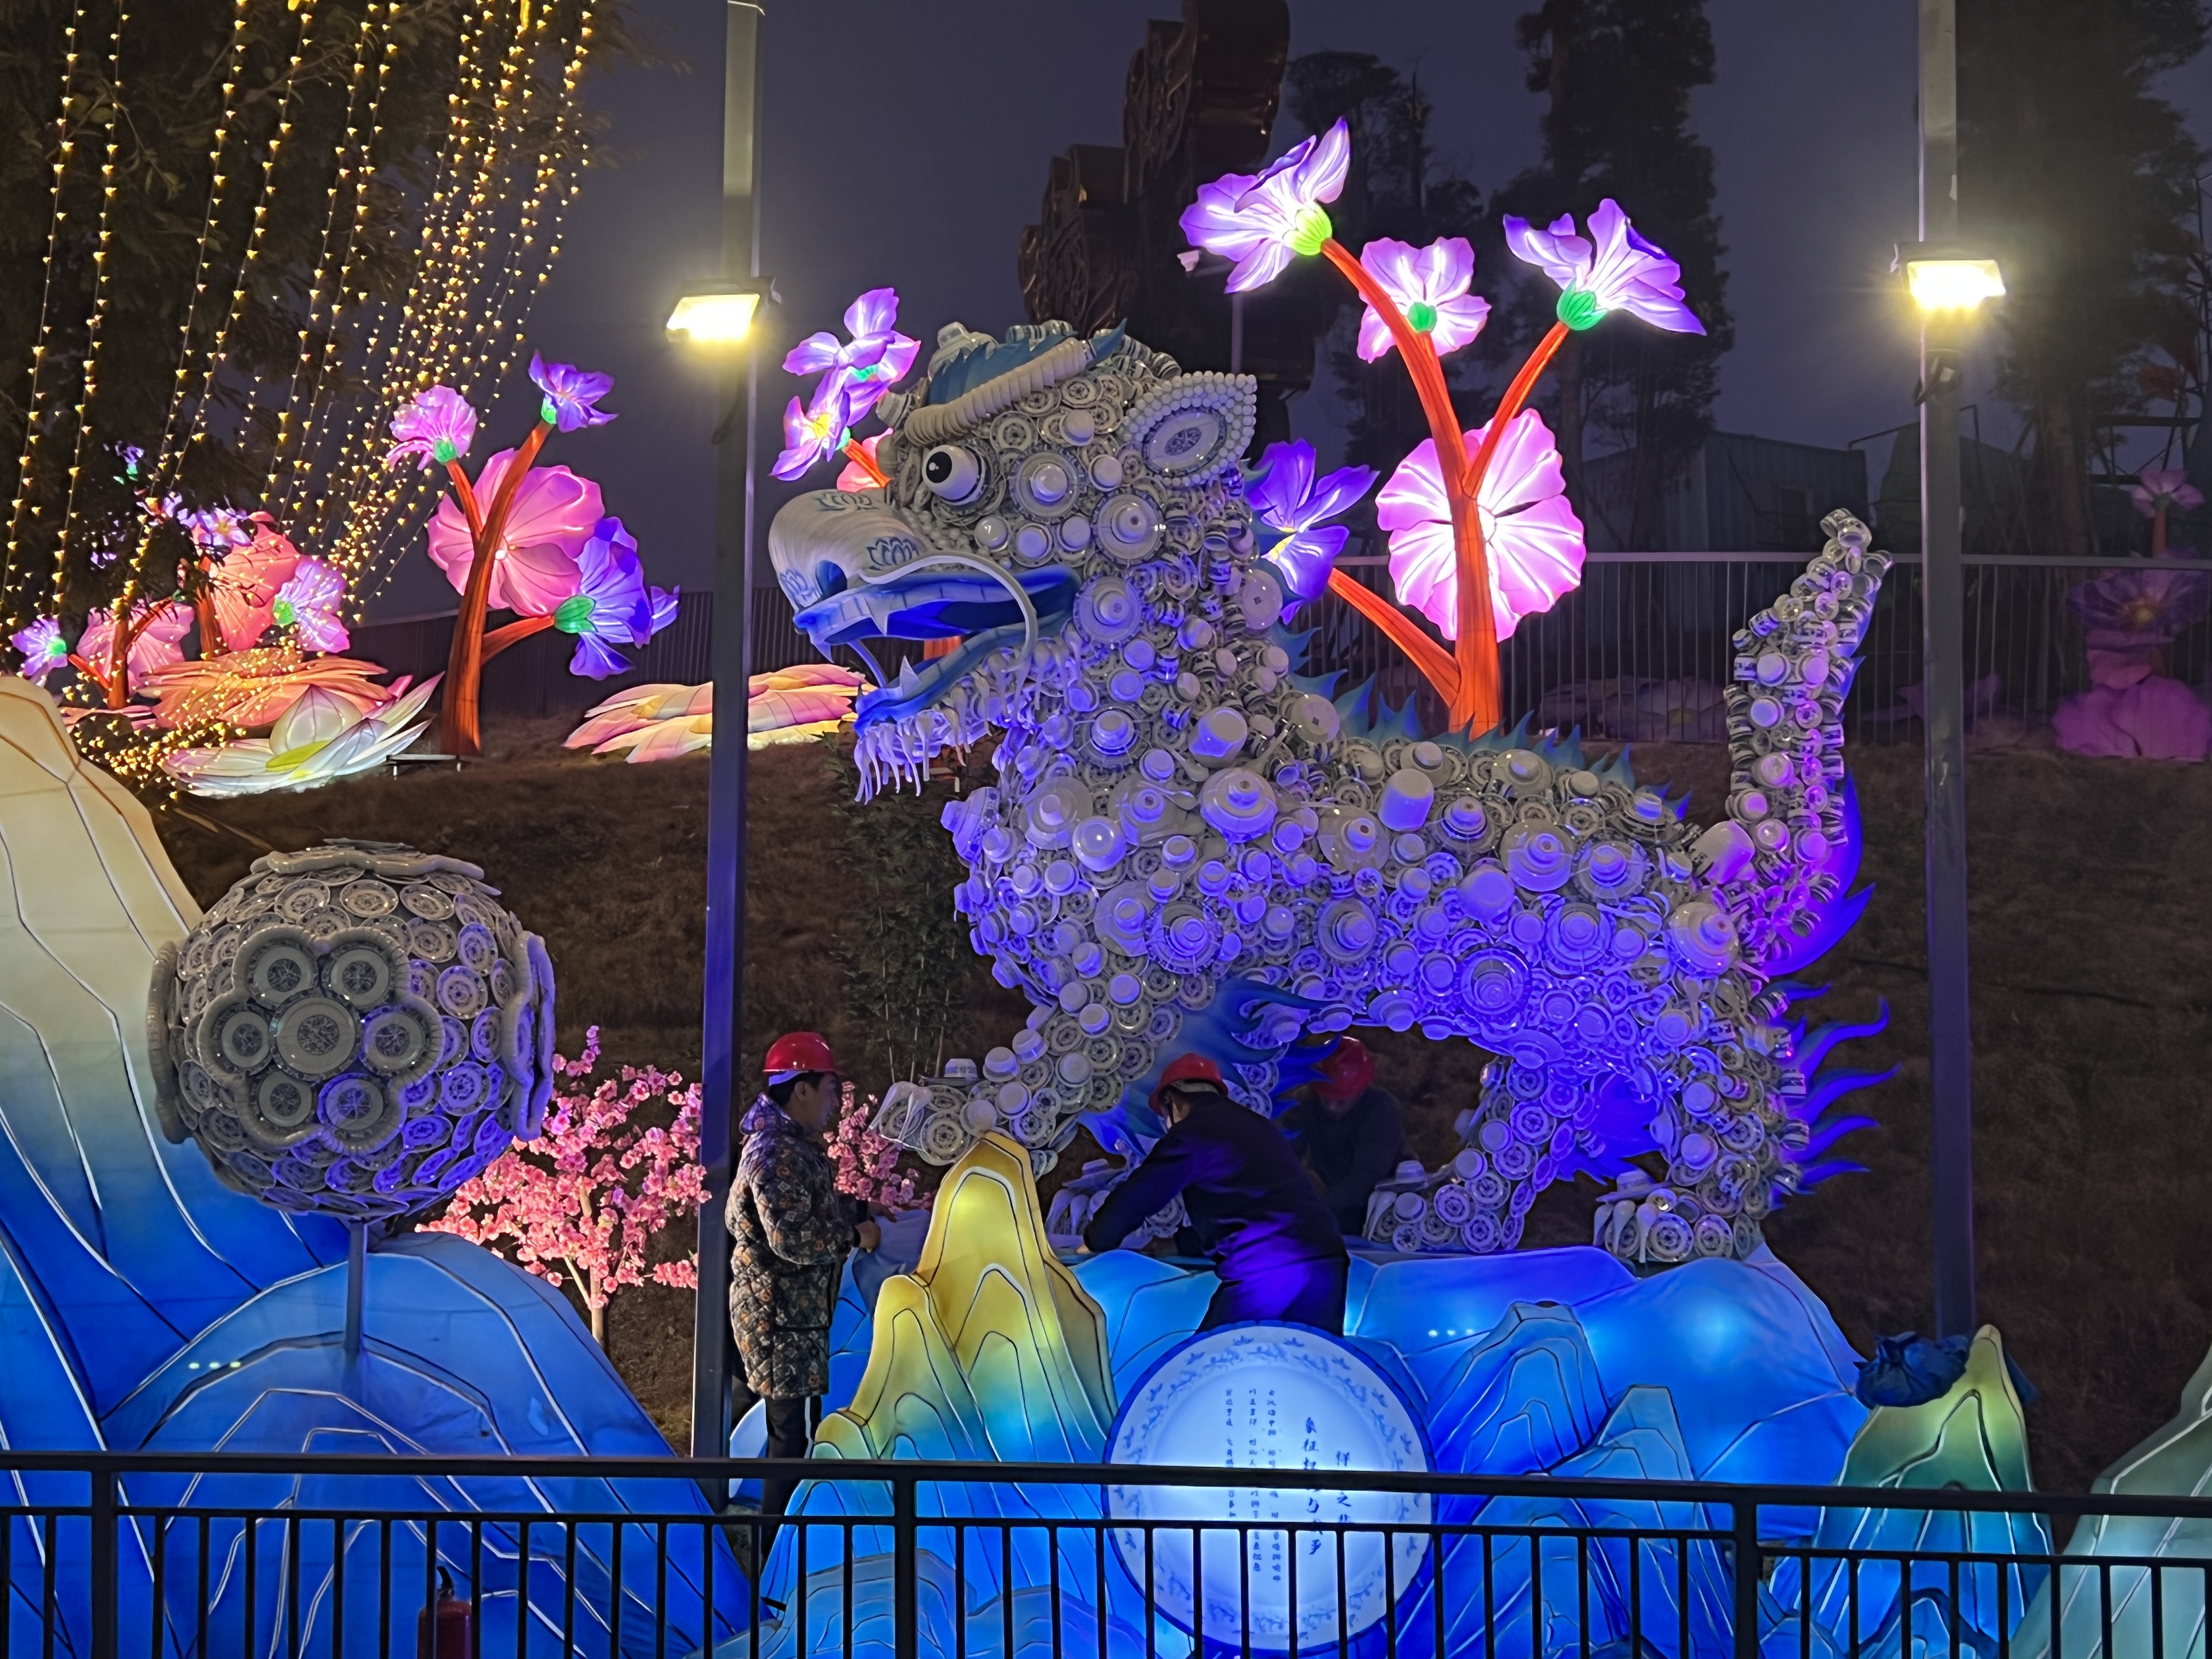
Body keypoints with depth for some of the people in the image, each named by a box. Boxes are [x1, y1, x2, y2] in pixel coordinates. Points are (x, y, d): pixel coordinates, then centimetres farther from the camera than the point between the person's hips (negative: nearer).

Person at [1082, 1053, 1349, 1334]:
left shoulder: (1191, 1133, 4)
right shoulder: (1259, 1126, 27)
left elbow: (1132, 1198, 8)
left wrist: (1095, 1242, 27)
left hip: (1264, 1270, -7)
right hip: (1325, 1262, 7)